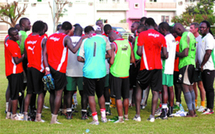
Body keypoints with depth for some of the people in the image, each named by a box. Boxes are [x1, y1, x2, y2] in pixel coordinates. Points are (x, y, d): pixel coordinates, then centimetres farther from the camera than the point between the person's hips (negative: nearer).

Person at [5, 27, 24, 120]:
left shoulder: (7, 42, 11)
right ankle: (14, 115, 5)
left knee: (12, 94, 17)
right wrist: (24, 55, -6)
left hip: (10, 72, 9)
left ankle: (8, 114, 22)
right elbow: (17, 61, -19)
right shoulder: (13, 45, -18)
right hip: (15, 72, -9)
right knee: (15, 95, -1)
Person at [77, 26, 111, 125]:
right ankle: (103, 116, 22)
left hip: (89, 71, -2)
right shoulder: (103, 38, 2)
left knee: (91, 95, 6)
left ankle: (95, 119, 2)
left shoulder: (84, 41, -1)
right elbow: (109, 54, 3)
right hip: (101, 71, 2)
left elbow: (79, 58, -5)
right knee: (100, 94, 20)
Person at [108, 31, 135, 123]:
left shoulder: (114, 45, -11)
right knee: (126, 96, 15)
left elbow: (111, 61, -16)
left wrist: (109, 61, 6)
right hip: (126, 73, 5)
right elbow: (133, 60, 9)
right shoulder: (128, 43, 6)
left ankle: (120, 118, -2)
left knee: (118, 97, -1)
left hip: (116, 73, -5)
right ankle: (126, 115, 26)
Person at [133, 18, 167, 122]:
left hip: (146, 66, -3)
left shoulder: (142, 35, -6)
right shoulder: (161, 37, 6)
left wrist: (144, 55, 10)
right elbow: (165, 54, 5)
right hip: (158, 66, 3)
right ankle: (152, 115, 1)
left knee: (139, 88, 11)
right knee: (155, 91, 5)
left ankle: (137, 115, 7)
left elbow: (139, 52, -12)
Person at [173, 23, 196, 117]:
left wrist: (175, 53, -6)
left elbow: (185, 53, -22)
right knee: (190, 86, 15)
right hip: (192, 63, 10)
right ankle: (193, 110, 17)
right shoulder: (191, 35, 16)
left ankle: (191, 112, -9)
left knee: (185, 87, -8)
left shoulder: (184, 37, -14)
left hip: (185, 64, -10)